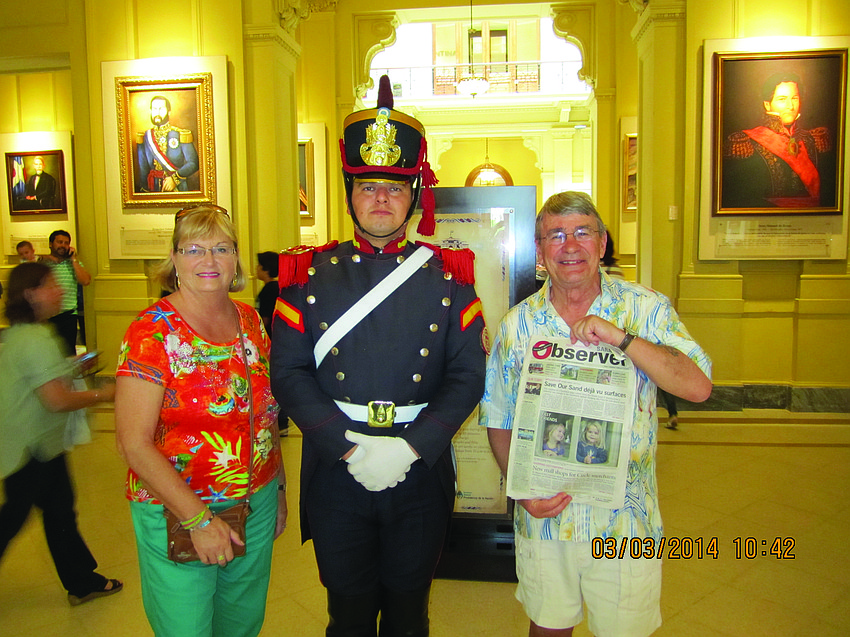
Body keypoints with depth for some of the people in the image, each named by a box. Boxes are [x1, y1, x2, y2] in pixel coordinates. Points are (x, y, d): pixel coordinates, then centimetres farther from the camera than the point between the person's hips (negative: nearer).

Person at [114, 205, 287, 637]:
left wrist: (279, 487, 12)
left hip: (258, 505, 5)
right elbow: (135, 444, -17)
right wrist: (199, 519, -18)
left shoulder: (250, 321, 1)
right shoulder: (152, 331, -15)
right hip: (177, 512, -5)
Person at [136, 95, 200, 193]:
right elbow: (143, 169, 10)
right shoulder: (145, 137, 9)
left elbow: (193, 163, -6)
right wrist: (144, 190, 5)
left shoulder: (180, 135, 0)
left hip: (179, 189, -2)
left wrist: (175, 178, -14)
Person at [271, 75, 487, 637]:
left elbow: (469, 375, -5)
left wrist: (411, 447, -16)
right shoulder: (311, 274, -1)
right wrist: (347, 446, -17)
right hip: (336, 474, 0)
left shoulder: (448, 276, -1)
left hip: (421, 475, 1)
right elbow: (289, 371, -7)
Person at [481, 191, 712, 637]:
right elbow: (499, 422, 3)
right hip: (545, 516, 1)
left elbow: (698, 387, -16)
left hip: (626, 521, -1)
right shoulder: (516, 325, -2)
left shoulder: (646, 309, -5)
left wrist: (622, 337, -25)